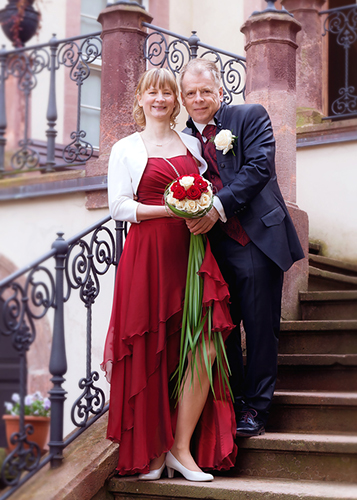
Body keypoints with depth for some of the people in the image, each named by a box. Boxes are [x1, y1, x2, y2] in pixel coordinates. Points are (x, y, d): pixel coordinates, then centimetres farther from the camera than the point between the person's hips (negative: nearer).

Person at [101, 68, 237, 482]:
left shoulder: (192, 143, 17)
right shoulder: (126, 148, 6)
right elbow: (118, 206, -2)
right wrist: (172, 209, -13)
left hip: (193, 250, 3)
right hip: (148, 254, -3)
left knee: (205, 346, -9)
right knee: (154, 351, -3)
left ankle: (182, 448, 0)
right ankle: (151, 450, 9)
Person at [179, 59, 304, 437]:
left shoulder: (251, 117, 1)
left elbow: (259, 167, -12)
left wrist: (218, 207, -21)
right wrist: (191, 213, -8)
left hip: (257, 240, -4)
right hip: (213, 246, 4)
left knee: (260, 328, 1)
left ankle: (255, 408, 11)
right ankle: (231, 402, 20)